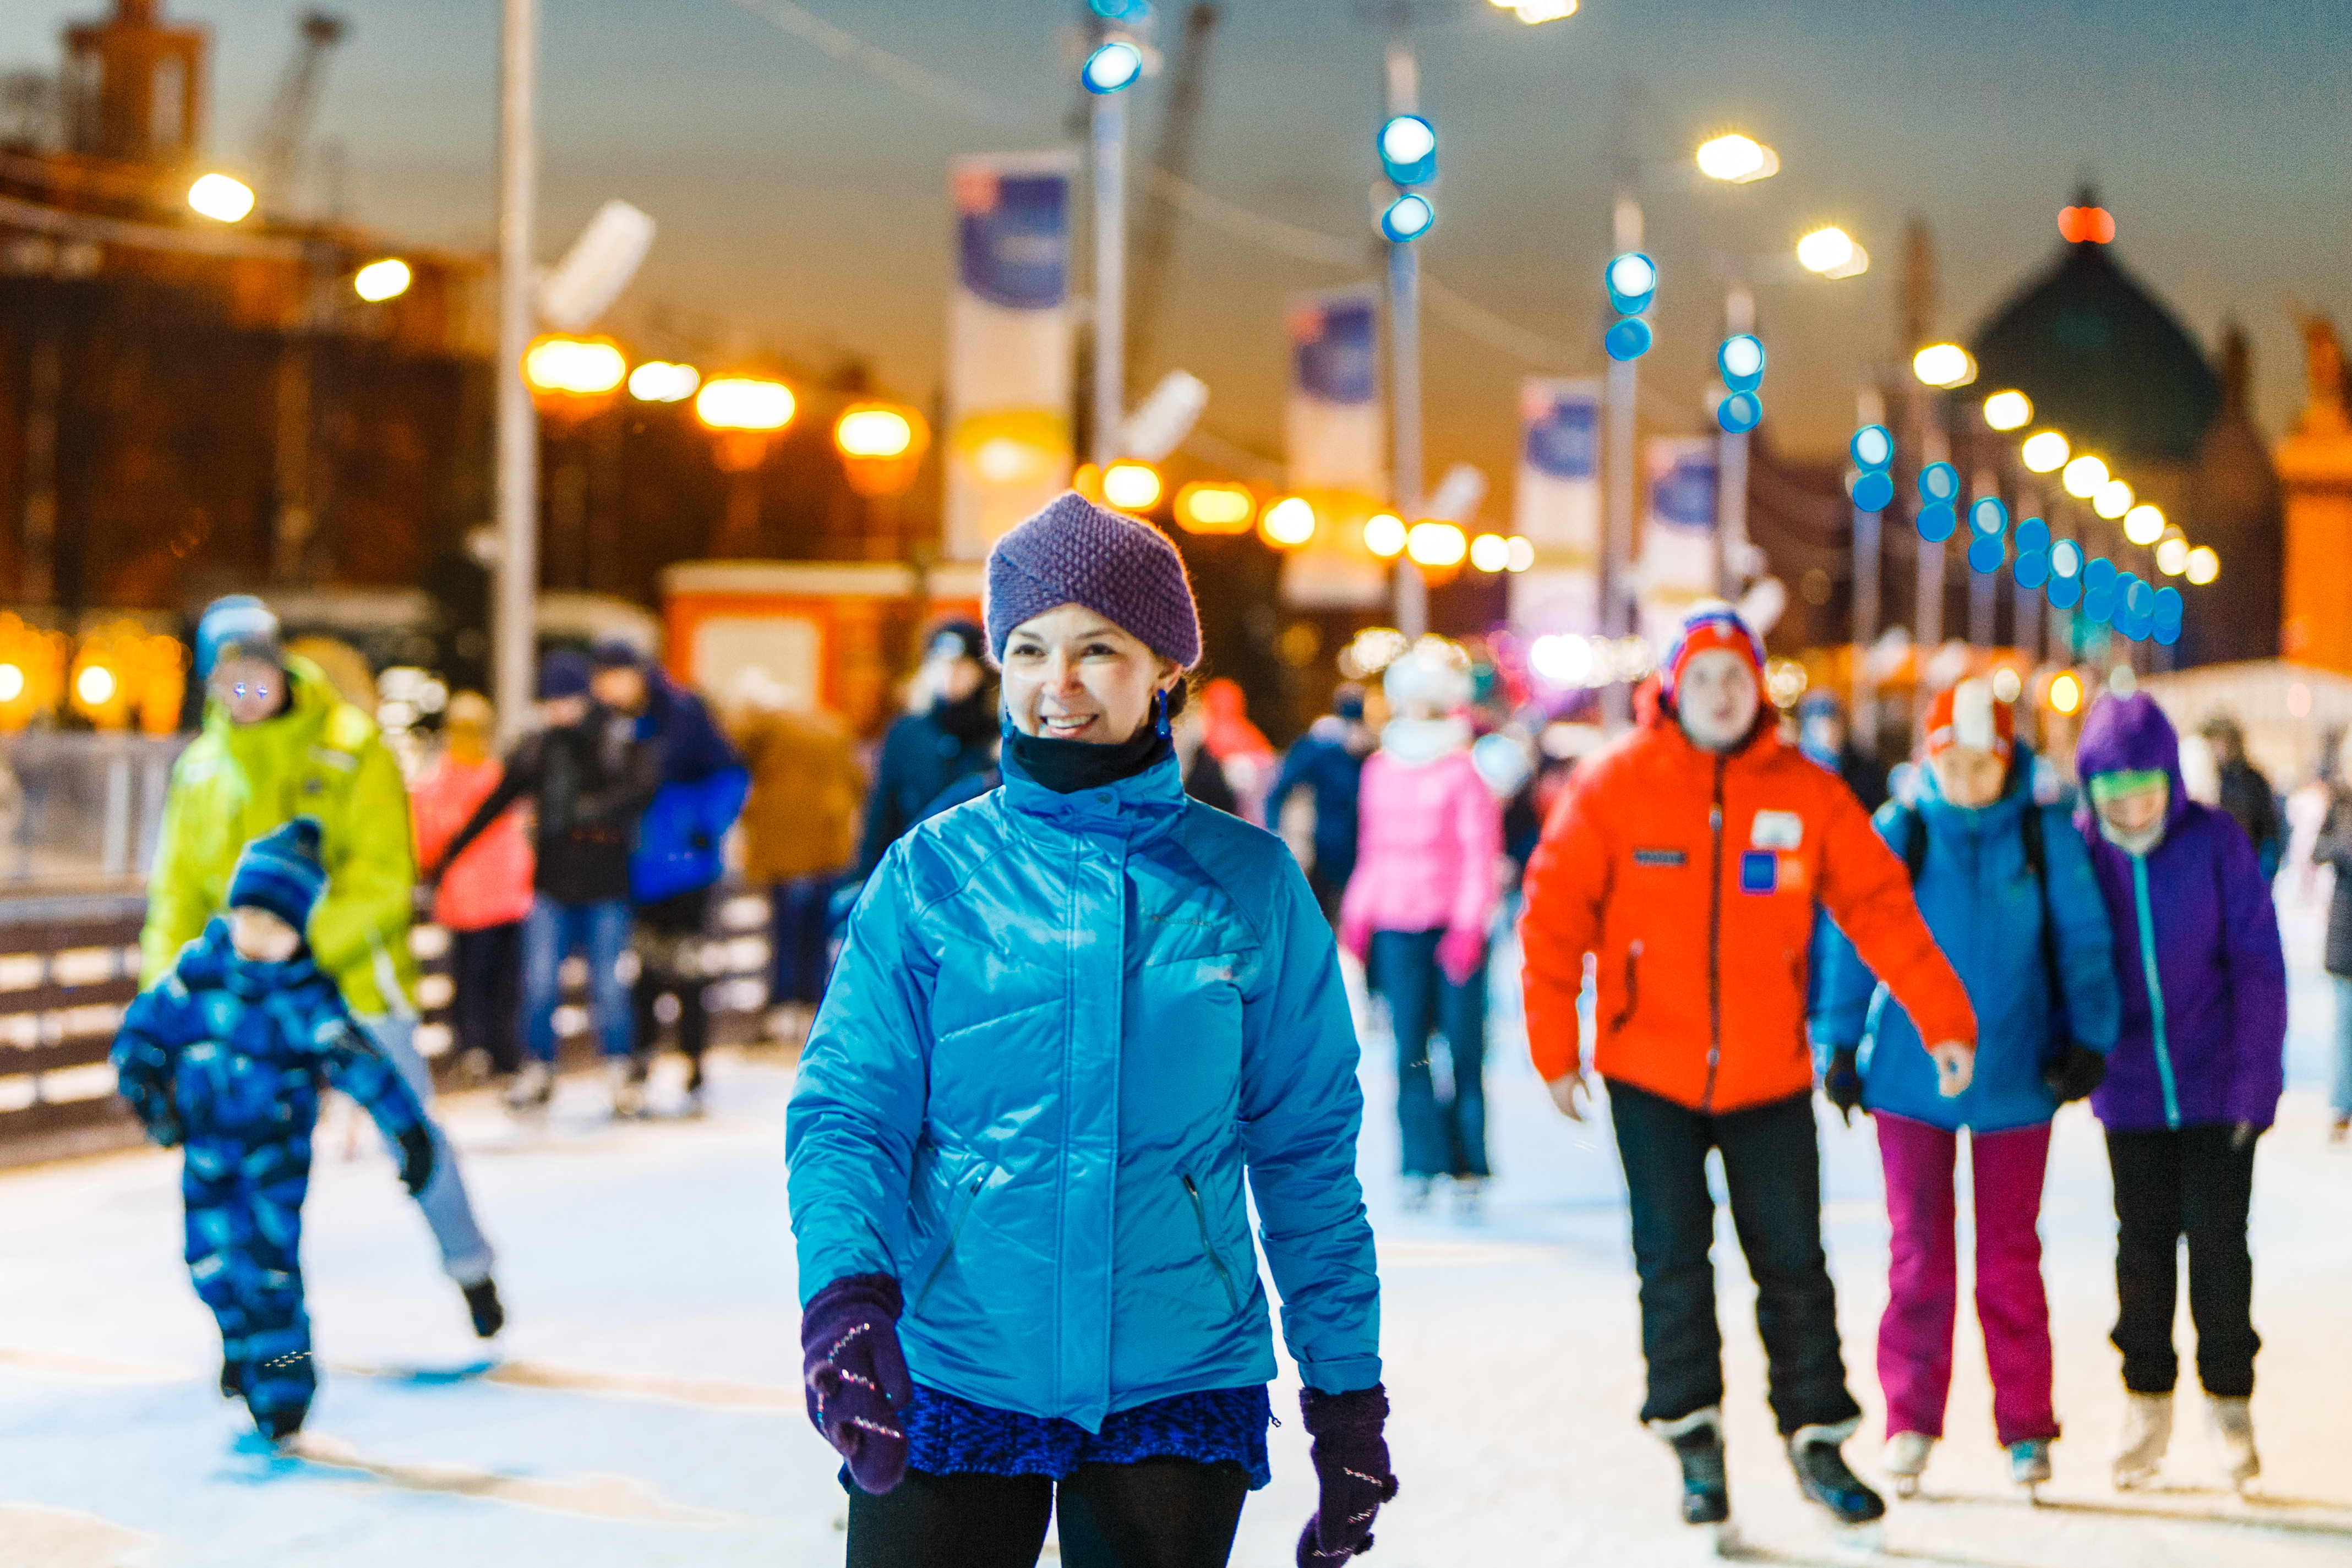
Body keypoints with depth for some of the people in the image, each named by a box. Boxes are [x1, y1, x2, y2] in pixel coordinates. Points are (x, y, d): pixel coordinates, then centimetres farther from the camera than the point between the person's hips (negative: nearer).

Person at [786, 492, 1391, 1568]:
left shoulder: (1251, 885, 3)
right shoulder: (931, 875, 1)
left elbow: (1306, 1151, 8)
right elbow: (849, 1110, -3)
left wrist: (1346, 1387, 7)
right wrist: (845, 1285, -22)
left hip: (1179, 1392, 1)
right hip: (946, 1384, 0)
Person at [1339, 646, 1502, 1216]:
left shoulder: (1465, 774, -3)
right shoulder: (1380, 772, 12)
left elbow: (1480, 855, -5)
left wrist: (1468, 927, -12)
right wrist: (1357, 918, 13)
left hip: (1454, 928, -4)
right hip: (1396, 930, 4)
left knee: (1464, 1050, 0)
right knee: (1409, 1051, 1)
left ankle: (1468, 1168, 6)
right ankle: (1421, 1165, 7)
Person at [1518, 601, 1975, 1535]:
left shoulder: (1806, 796, -1)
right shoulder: (1613, 787, -6)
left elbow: (1879, 906, 0)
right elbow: (1555, 915, -5)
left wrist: (1943, 1018, -7)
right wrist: (1556, 1049, -9)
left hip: (1770, 1078, 1)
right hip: (1651, 1074, -1)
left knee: (1793, 1263, 6)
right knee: (1673, 1263, 1)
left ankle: (1818, 1441, 18)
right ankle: (1696, 1447, 13)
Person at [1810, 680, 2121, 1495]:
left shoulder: (2046, 835, -4)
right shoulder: (1897, 833, -3)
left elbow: (2083, 940, 2)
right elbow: (1853, 940, 3)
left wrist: (2087, 1038, -3)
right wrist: (1840, 1045, 2)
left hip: (2015, 1078, 0)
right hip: (1910, 1076, 0)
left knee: (2010, 1258, 6)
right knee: (1918, 1253, 2)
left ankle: (2026, 1427, 15)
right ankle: (1911, 1422, 12)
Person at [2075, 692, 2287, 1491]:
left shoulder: (2216, 842, -10)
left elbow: (2257, 965, -6)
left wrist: (2252, 1076, -10)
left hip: (2215, 1090, -2)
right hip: (2131, 1091, 2)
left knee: (2217, 1240, 0)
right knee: (2143, 1246, 9)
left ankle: (2229, 1399, 16)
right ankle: (2147, 1403, 22)